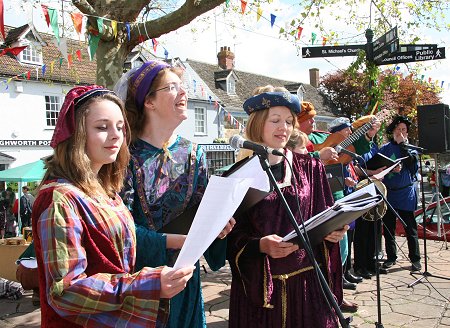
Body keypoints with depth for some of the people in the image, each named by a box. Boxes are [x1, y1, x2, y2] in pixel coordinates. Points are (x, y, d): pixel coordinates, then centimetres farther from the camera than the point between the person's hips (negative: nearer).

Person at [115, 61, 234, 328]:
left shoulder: (193, 153, 2)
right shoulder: (128, 154, -14)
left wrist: (216, 225, -18)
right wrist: (174, 240, -27)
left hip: (184, 274, 4)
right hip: (138, 274, -4)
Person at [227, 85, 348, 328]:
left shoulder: (310, 168, 3)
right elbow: (233, 237, -5)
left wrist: (333, 232, -12)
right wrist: (261, 245, -23)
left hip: (307, 280, 2)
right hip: (258, 285, -2)